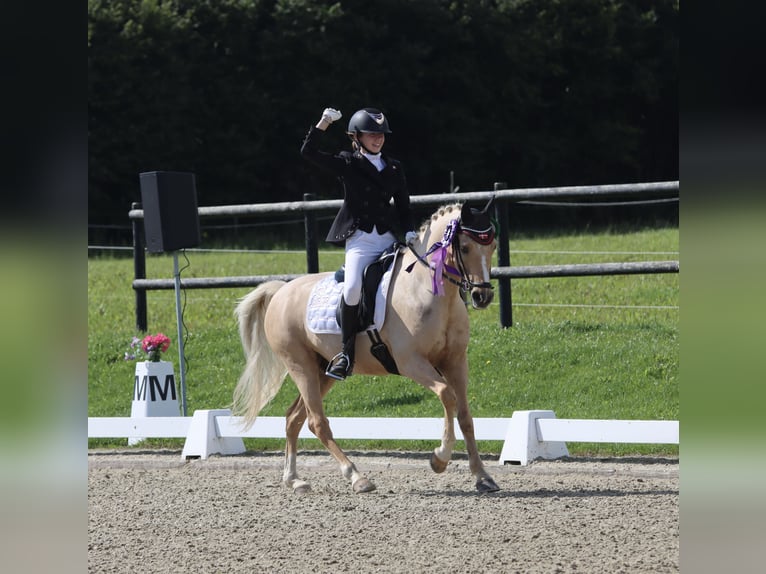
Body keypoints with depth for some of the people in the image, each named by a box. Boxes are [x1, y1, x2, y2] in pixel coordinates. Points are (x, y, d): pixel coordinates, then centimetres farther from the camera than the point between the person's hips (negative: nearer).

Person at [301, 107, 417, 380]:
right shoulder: (347, 164, 3)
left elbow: (403, 206, 16)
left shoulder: (394, 169, 13)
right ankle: (347, 352, -15)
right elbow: (309, 152, -6)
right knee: (352, 288, -27)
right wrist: (323, 124, -14)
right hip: (359, 241, -4)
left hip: (388, 240, 4)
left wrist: (409, 230, -1)